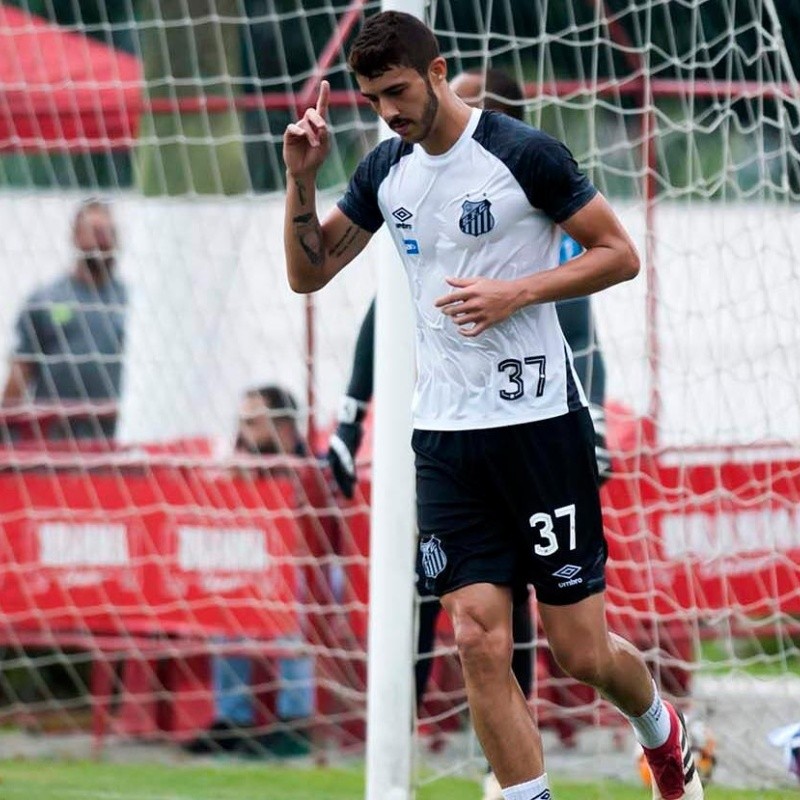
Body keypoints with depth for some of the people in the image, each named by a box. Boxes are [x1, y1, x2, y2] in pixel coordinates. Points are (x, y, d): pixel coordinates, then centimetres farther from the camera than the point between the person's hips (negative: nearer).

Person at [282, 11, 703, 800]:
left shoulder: (524, 153, -10)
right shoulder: (386, 171, 8)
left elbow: (620, 254, -6)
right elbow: (307, 272, 15)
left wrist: (519, 292, -18)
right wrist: (301, 179, 0)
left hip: (540, 423, -5)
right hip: (445, 437, 5)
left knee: (581, 650, 1)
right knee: (480, 645, -7)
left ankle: (661, 732, 32)